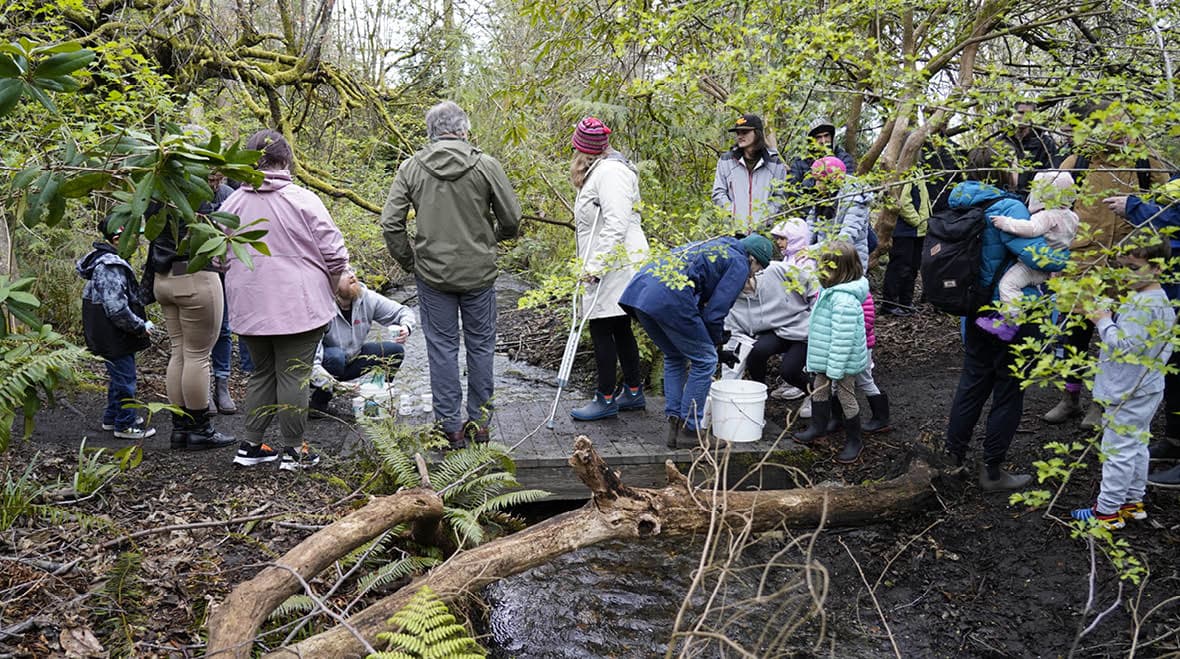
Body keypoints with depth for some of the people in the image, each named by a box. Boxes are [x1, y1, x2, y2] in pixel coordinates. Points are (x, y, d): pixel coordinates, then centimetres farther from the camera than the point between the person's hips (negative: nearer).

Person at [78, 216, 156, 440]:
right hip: (114, 337, -11)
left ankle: (112, 417, 35)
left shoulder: (106, 261, 10)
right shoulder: (111, 267, -24)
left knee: (117, 375, 22)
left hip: (108, 336, 11)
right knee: (124, 378, 1)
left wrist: (139, 324, 15)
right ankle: (125, 425, 11)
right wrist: (141, 327, -17)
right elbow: (116, 308, -29)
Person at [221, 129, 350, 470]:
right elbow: (334, 253, -9)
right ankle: (293, 450, 10)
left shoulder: (232, 204, 2)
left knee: (262, 373, 18)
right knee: (293, 375, 3)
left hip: (250, 308, 5)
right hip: (298, 307, -4)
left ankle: (250, 446, 20)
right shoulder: (303, 200, -11)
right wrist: (328, 287, 10)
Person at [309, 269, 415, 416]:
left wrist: (406, 327, -26)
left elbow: (402, 311, -4)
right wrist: (317, 372, -52)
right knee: (335, 356, -39)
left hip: (353, 357, 5)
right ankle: (318, 402, -14)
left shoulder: (366, 298, -13)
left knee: (395, 350, -10)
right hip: (327, 365, -5)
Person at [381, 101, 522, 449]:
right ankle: (479, 420, 21)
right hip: (479, 273, 0)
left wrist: (407, 261, 10)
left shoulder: (411, 167, -3)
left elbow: (391, 223, -4)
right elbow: (511, 218, -2)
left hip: (432, 274, 1)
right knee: (480, 345, 12)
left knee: (442, 347, 8)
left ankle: (450, 426, 13)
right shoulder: (486, 165, -7)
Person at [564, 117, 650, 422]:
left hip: (615, 264, -11)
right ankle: (633, 392, 23)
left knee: (602, 329, -5)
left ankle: (606, 399, 3)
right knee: (620, 328, 15)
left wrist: (596, 265, -23)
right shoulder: (602, 168, 18)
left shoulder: (609, 171, -15)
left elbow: (616, 224, -23)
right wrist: (592, 264, 18)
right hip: (614, 264, 11)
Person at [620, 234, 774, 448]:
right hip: (670, 296, -9)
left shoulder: (711, 246, 34)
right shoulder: (739, 264, 9)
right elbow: (715, 311, 0)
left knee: (674, 357, 24)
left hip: (637, 290, 9)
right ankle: (690, 428, 8)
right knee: (704, 359, 6)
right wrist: (715, 342, 18)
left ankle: (673, 420, 18)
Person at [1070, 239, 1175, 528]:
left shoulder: (1144, 305, -25)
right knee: (1136, 445, 20)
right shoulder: (1160, 300, 9)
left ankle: (1108, 511, 8)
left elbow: (1123, 345, -28)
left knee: (1118, 450, -1)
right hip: (1145, 388, 11)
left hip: (1129, 393, -11)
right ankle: (1133, 502, 33)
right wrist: (1110, 317, 6)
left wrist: (1104, 322, -16)